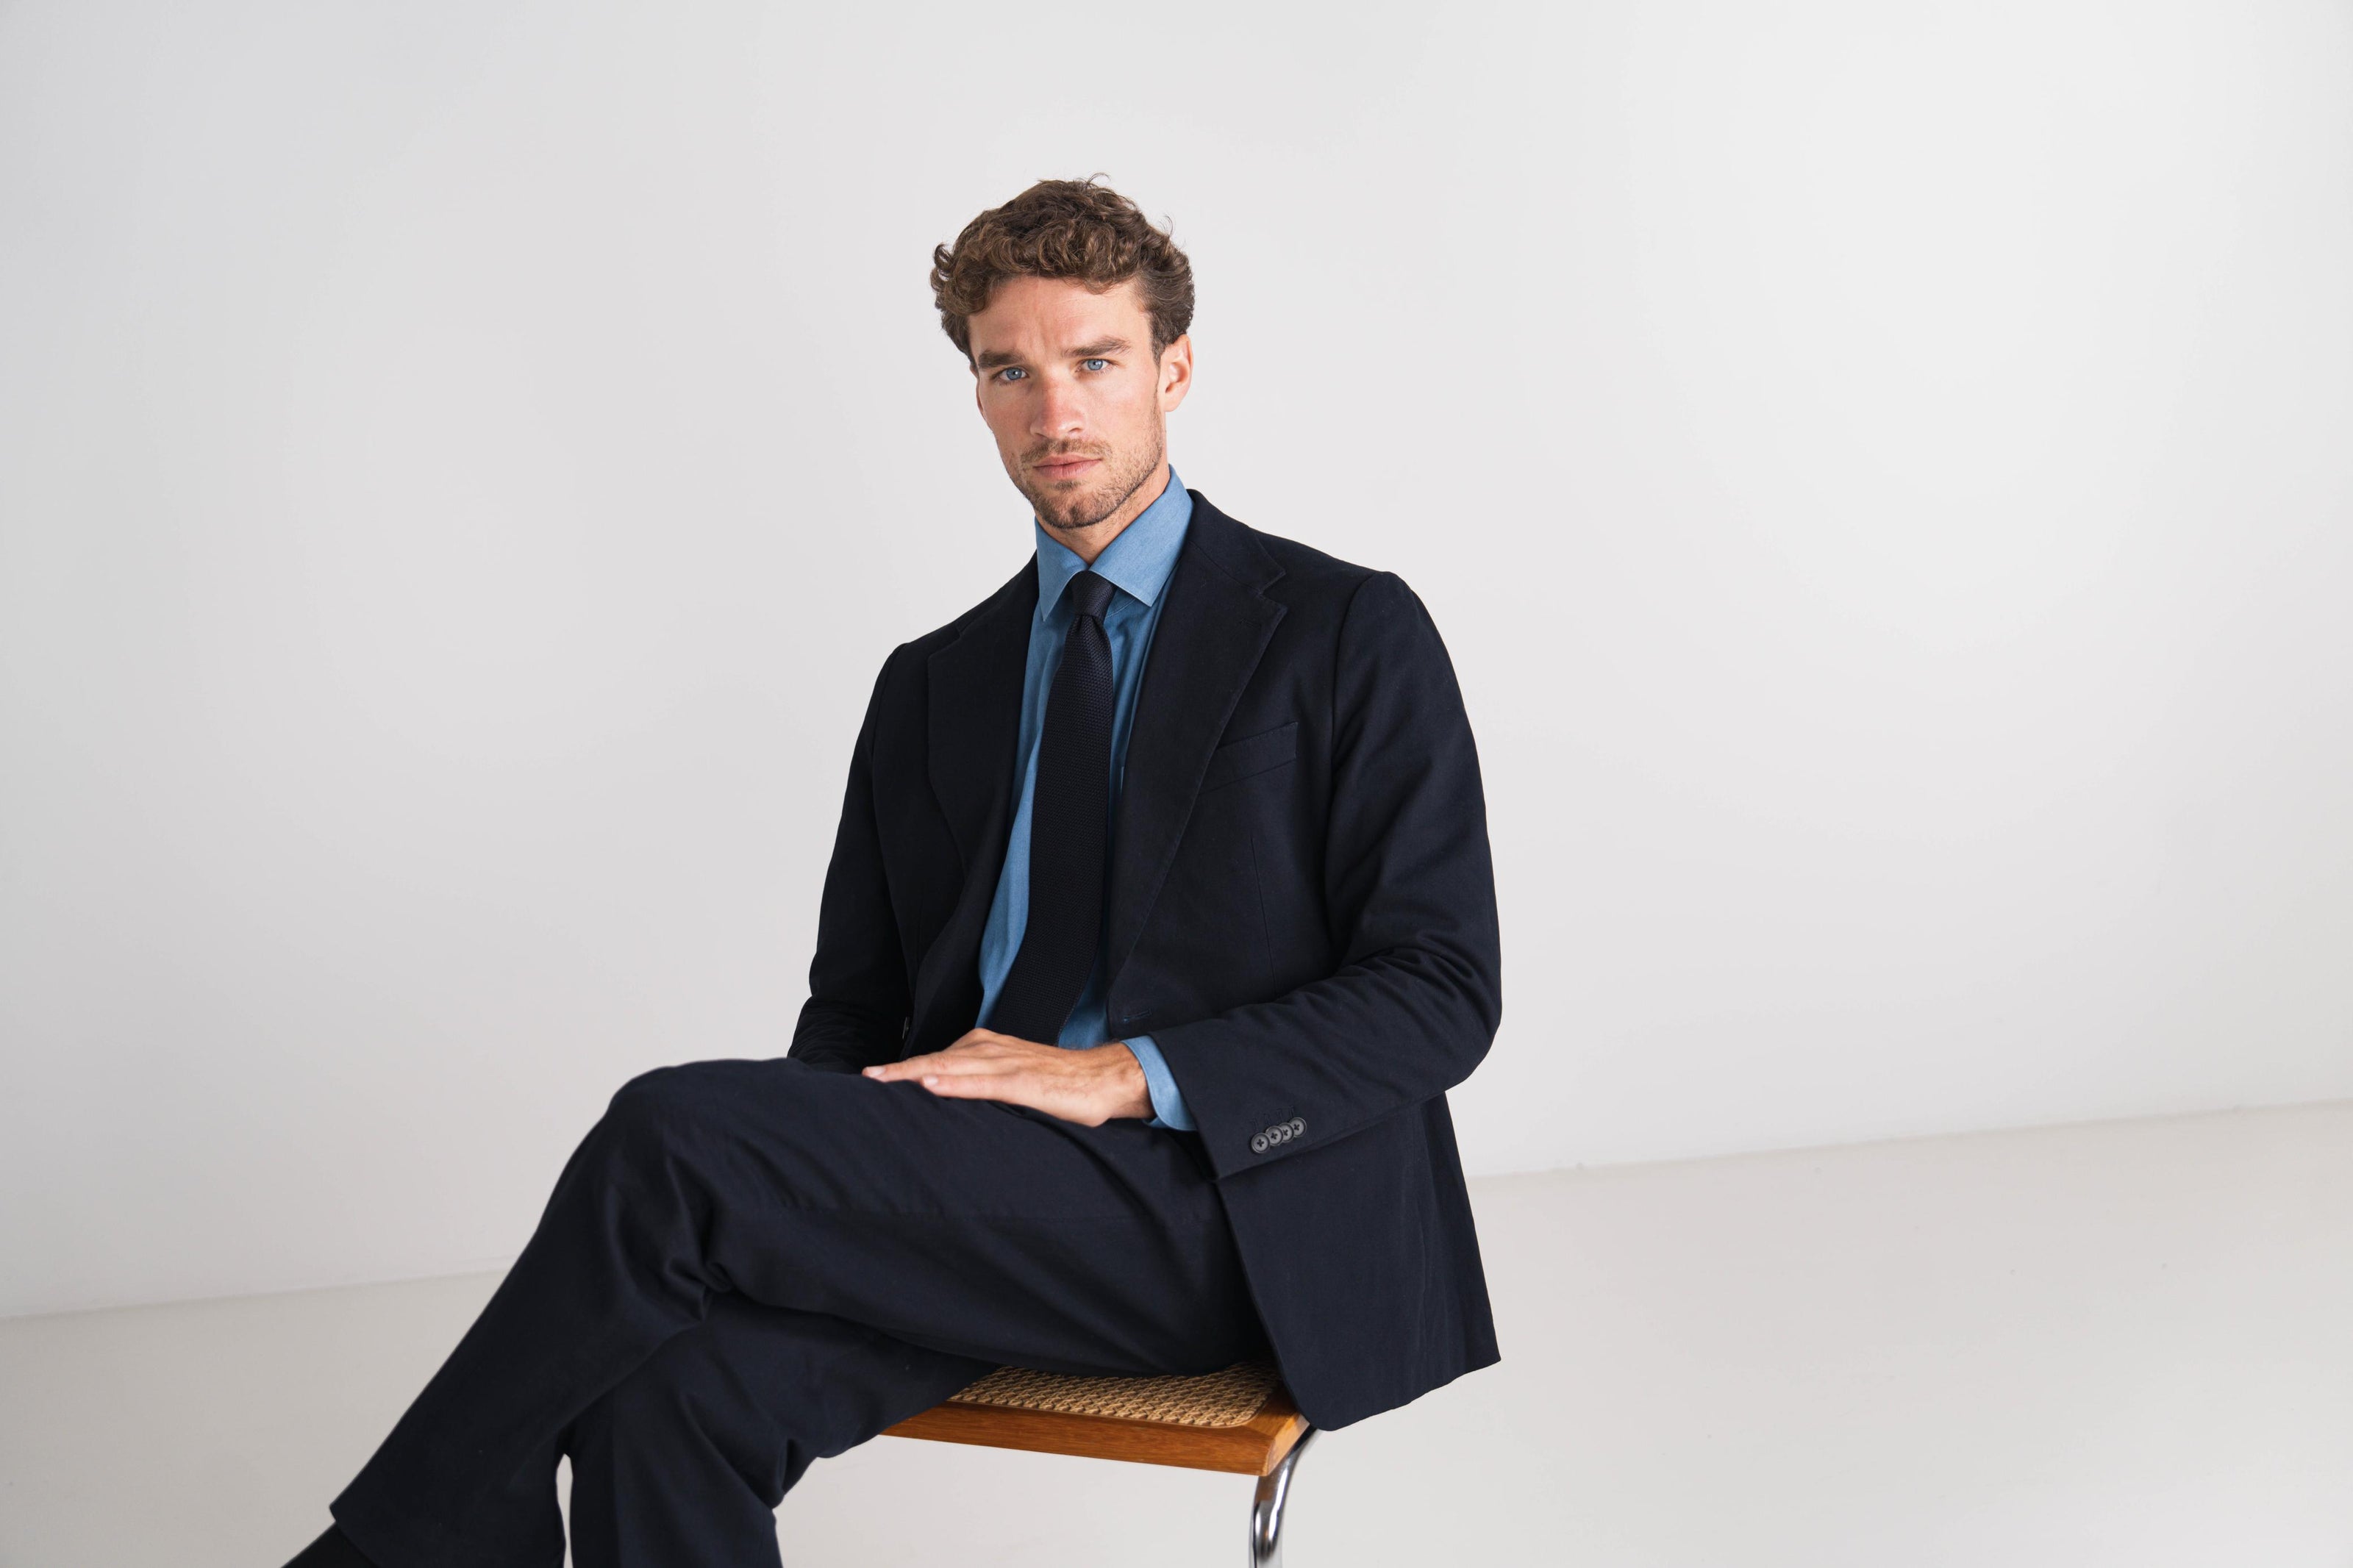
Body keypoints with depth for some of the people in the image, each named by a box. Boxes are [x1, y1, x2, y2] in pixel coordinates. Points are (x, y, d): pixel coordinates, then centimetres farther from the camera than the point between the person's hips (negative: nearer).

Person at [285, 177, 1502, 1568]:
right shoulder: (934, 688, 19)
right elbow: (860, 1009, 19)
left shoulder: (1352, 634, 3)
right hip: (968, 1192, 5)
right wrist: (805, 1171, -5)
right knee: (672, 1376, -29)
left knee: (675, 1134, -24)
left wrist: (1131, 1074, -16)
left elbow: (1441, 987, -4)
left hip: (1235, 1208, -4)